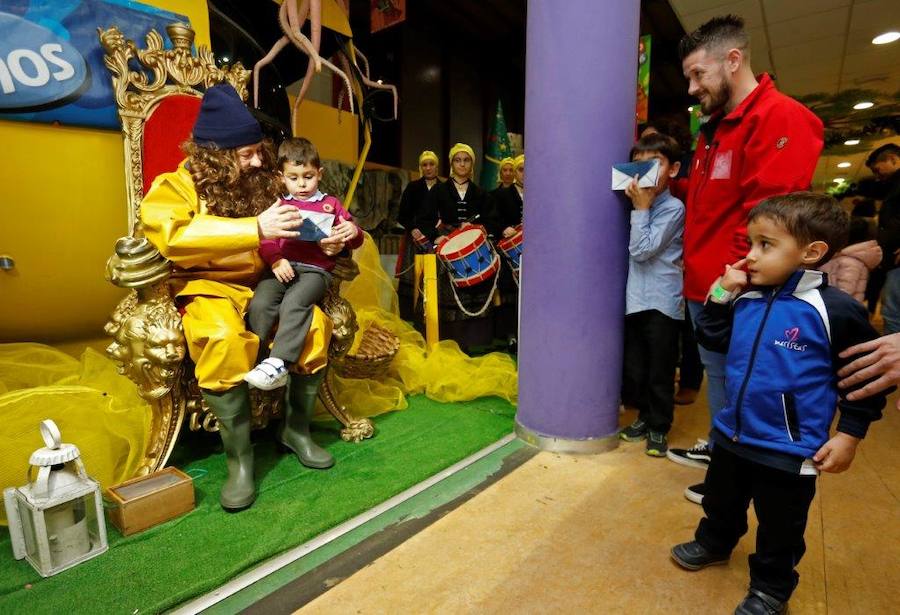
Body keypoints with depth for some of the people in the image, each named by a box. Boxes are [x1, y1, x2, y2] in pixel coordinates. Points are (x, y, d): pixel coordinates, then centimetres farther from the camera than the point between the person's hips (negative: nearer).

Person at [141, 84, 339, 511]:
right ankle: (239, 456, -19)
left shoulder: (260, 183, 10)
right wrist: (255, 229, -29)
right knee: (223, 338, -36)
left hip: (262, 284, 4)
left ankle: (298, 427, -3)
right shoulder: (175, 187, -3)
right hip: (206, 287, -3)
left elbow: (283, 242, 20)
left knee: (315, 323, -24)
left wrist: (322, 241, -2)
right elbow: (174, 236, -24)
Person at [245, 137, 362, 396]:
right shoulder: (278, 205, 25)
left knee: (294, 303, -32)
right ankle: (254, 363, -16)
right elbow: (265, 241, 14)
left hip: (315, 270, -2)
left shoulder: (330, 205, 22)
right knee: (259, 303, -25)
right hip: (282, 267, 2)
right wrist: (275, 260, -8)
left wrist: (353, 232, -5)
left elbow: (354, 241, 22)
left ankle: (278, 364, -36)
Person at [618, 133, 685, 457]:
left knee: (660, 373, 6)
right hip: (635, 300, 6)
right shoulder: (640, 204, 10)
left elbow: (642, 250, -18)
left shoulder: (673, 208, -10)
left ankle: (659, 428, 23)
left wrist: (640, 208, -14)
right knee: (635, 370, 15)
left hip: (662, 304, -6)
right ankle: (645, 417, 33)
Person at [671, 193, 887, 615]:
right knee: (721, 503, 27)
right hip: (732, 434, 5)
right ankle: (713, 543, 52)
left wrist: (849, 435, -9)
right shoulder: (746, 300, -3)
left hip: (788, 450, -5)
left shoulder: (835, 309, -18)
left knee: (779, 530, 17)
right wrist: (722, 294, -5)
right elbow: (712, 339, 8)